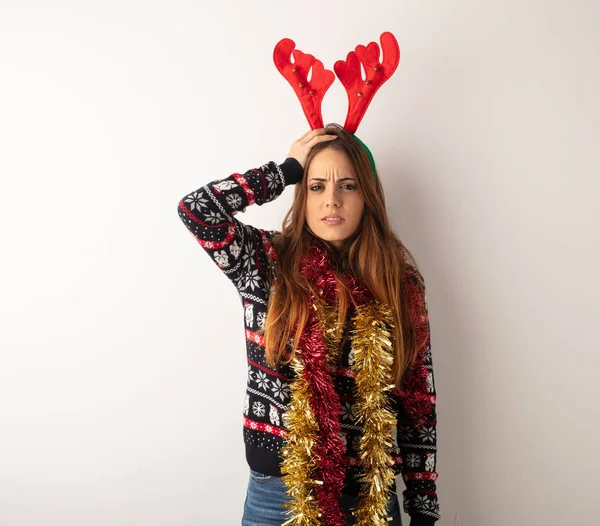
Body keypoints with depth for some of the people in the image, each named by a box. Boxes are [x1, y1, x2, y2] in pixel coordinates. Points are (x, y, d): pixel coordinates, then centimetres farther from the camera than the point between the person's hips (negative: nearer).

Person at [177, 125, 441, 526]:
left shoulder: (400, 284, -2)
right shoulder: (268, 262, -5)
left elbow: (419, 402, 0)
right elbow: (196, 209, -21)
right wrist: (288, 170, -12)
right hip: (278, 489, -1)